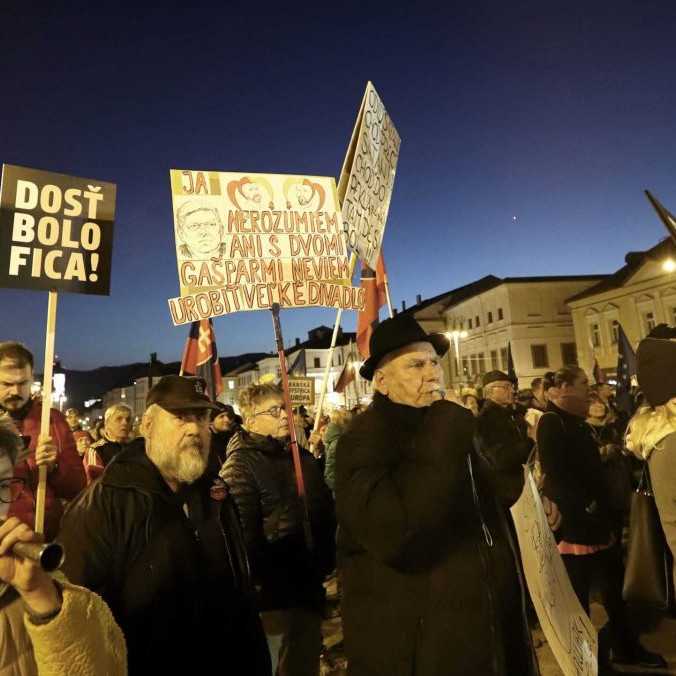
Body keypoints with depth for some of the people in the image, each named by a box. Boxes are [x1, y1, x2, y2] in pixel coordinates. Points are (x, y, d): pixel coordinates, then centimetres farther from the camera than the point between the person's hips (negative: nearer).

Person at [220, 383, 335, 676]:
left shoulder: (303, 457, 9)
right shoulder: (240, 464, -14)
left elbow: (326, 513, 14)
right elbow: (244, 533, -20)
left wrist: (325, 562, 5)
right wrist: (272, 582, -16)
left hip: (310, 586, 7)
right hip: (274, 593, -7)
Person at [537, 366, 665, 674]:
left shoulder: (578, 423, 14)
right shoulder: (551, 423, -16)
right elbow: (554, 474, -23)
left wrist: (605, 508, 12)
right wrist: (586, 505, -20)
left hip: (596, 518, 10)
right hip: (573, 521, -10)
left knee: (614, 583, 22)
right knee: (579, 594, 5)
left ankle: (625, 646, 41)